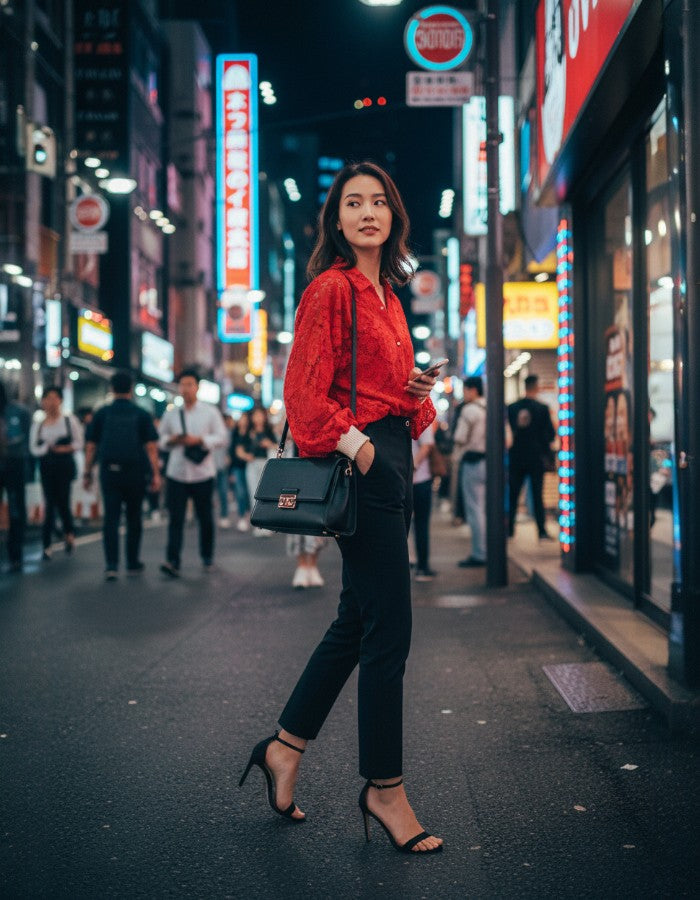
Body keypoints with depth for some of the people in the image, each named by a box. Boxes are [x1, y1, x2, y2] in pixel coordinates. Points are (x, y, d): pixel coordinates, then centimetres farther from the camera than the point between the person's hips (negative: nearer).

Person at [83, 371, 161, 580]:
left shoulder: (102, 414, 3)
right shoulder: (141, 414, 1)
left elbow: (91, 446, 3)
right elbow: (151, 446, -4)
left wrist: (87, 473, 9)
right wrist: (155, 474, -3)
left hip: (109, 471, 0)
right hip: (135, 473, 0)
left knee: (111, 518, 1)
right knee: (134, 518, 12)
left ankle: (111, 565, -10)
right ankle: (133, 563, 19)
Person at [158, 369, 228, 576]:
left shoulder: (210, 412, 3)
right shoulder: (171, 414, 10)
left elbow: (222, 438, -1)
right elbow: (161, 438, 16)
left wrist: (199, 440, -15)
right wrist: (172, 440, -7)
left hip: (202, 473, -1)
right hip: (176, 473, 1)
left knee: (205, 518, 9)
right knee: (175, 519, -7)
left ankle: (207, 557, 26)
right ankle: (173, 562, -12)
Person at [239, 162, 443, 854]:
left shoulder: (385, 293, 18)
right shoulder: (331, 288, -9)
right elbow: (305, 392, -14)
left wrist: (419, 391, 7)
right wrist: (356, 447, -18)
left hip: (389, 459, 10)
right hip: (361, 465, -10)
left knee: (358, 621, 14)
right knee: (388, 631, -4)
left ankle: (284, 749, 26)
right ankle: (384, 789, 9)